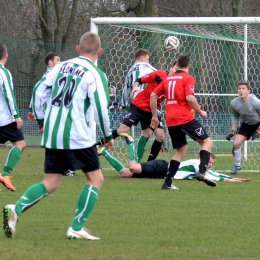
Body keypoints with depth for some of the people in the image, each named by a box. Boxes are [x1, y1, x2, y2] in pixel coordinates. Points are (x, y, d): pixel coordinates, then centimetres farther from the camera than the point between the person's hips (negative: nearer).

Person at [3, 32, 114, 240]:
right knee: (96, 179, 7)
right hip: (77, 136, -6)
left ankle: (16, 209, -12)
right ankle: (77, 229, -1)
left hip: (51, 134, 6)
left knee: (51, 183, 11)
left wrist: (41, 120, 22)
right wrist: (108, 136, 2)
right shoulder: (95, 75, -6)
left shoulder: (61, 67, 12)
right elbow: (101, 108, -11)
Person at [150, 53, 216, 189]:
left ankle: (167, 182, 6)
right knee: (207, 142, 1)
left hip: (170, 121, 7)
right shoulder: (188, 78, -3)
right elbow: (189, 98, -17)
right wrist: (200, 112, -3)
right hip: (185, 118, -7)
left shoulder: (168, 78, 17)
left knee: (181, 150, 17)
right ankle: (202, 172, -19)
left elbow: (153, 95, 16)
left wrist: (155, 116, 21)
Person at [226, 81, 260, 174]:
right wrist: (232, 132, -1)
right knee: (236, 143, -8)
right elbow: (235, 117, 2)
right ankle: (237, 165, 15)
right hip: (247, 124, 3)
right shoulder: (234, 103, -18)